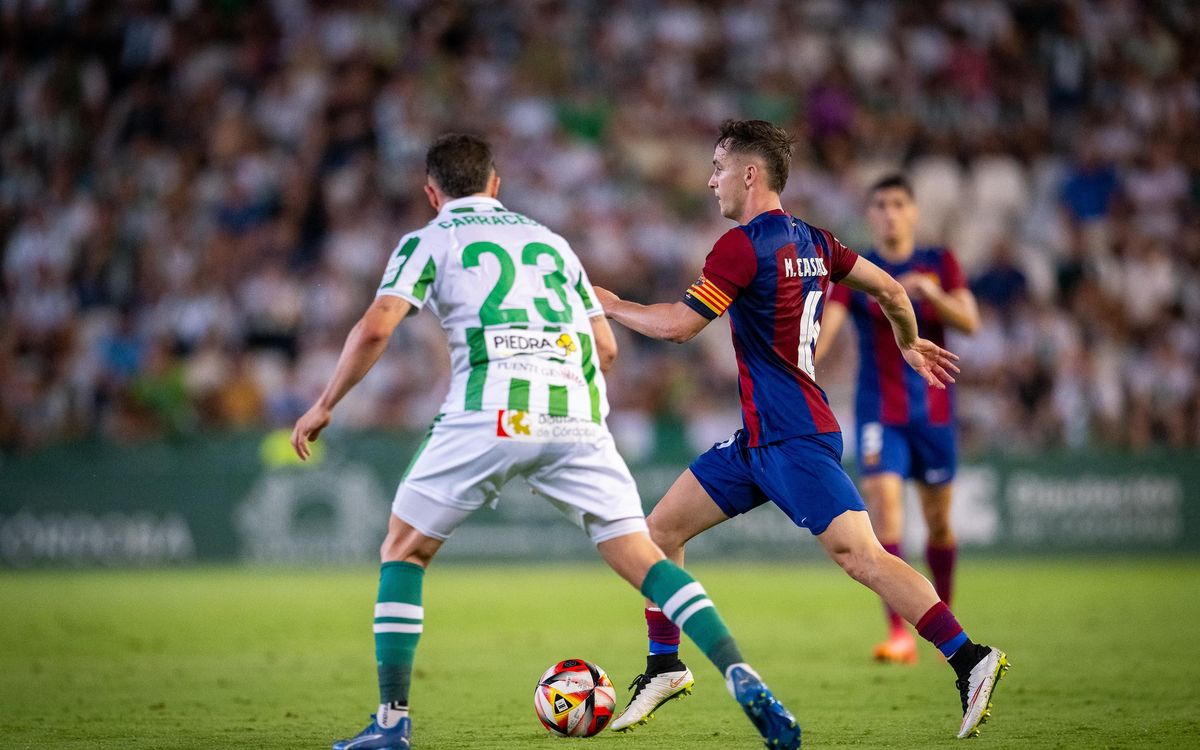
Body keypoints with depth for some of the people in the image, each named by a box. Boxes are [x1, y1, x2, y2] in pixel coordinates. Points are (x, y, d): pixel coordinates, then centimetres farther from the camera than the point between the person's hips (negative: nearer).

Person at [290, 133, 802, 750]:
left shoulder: (428, 242, 14)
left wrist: (324, 406, 9)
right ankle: (741, 680, -16)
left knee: (403, 551, 14)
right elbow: (605, 345, 23)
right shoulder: (549, 240, 27)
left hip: (489, 413, -3)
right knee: (640, 557, 4)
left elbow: (375, 329, -1)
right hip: (576, 414, 3)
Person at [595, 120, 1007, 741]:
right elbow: (889, 290, 18)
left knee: (861, 555, -17)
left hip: (794, 441, -10)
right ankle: (664, 666, 21)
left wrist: (609, 304, 0)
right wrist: (910, 344, 37)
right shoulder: (810, 240, 12)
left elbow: (677, 324, -16)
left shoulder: (743, 245, -14)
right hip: (759, 439, 10)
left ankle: (969, 659, -20)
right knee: (661, 529, 12)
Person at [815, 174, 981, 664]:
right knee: (883, 502, -19)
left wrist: (931, 293, -25)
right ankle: (898, 633, -23)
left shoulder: (939, 264, 5)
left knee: (938, 520, 9)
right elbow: (826, 325, -14)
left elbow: (969, 322, -7)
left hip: (933, 409, 2)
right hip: (879, 412, -2)